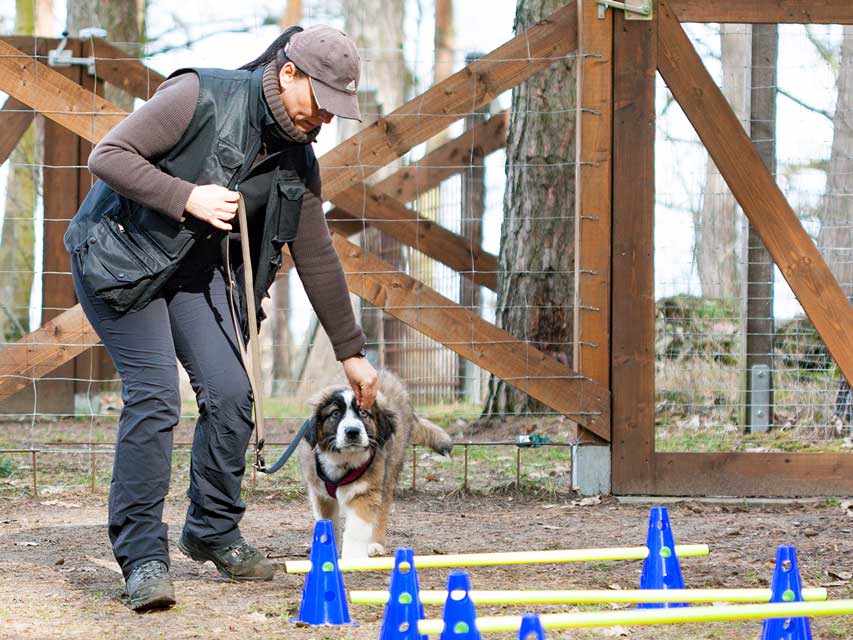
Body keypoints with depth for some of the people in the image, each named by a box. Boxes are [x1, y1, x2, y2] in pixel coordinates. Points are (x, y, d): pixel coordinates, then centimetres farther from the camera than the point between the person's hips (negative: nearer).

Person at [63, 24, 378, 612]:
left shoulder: (297, 161, -1)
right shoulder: (202, 97, -21)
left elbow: (318, 258, 6)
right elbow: (108, 156, -22)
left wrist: (352, 352, 7)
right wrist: (188, 197, -29)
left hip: (197, 269, 6)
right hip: (122, 257, -6)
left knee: (231, 392, -5)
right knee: (154, 396, -17)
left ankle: (213, 532, 16)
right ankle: (142, 557, -11)